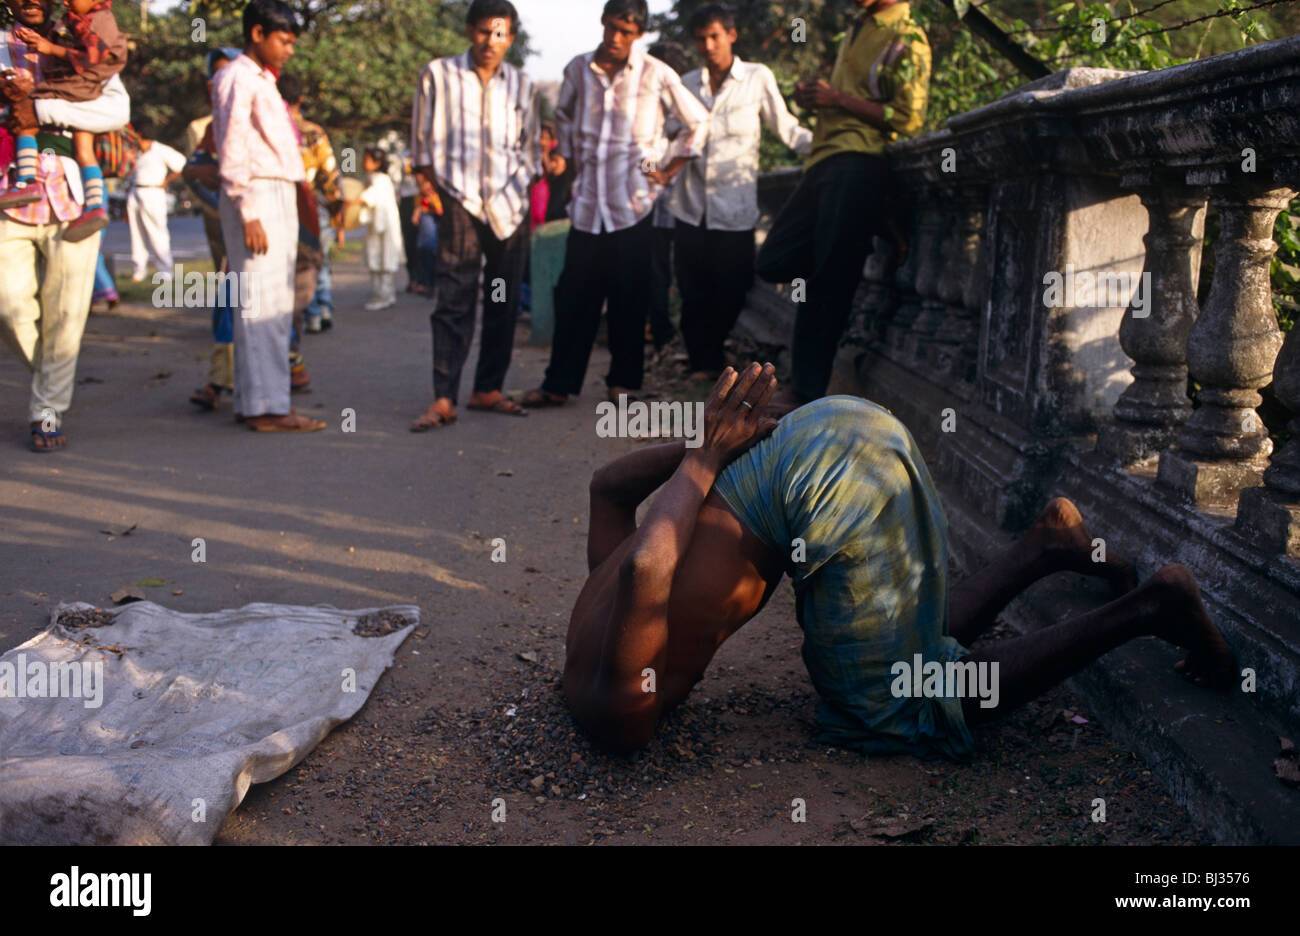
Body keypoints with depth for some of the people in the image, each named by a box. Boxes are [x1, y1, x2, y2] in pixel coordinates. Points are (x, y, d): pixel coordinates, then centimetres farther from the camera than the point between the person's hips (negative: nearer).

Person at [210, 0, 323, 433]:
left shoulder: (262, 81, 23)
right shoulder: (237, 78, -6)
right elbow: (232, 153, -13)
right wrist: (248, 213, -19)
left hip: (279, 198, 10)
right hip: (257, 197, -10)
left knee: (276, 307, 9)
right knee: (262, 306, -11)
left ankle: (253, 401, 14)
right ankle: (265, 406, -10)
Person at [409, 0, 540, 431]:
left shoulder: (522, 85, 11)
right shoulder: (438, 76, 4)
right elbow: (424, 142, 6)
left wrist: (513, 194, 5)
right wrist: (433, 189, -3)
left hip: (509, 208, 3)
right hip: (460, 204, -3)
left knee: (504, 304, 6)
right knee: (453, 301, -10)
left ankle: (488, 389, 15)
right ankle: (444, 398, -10)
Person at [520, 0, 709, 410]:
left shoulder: (656, 75, -3)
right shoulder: (578, 69, 6)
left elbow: (698, 122, 6)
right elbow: (564, 115, 25)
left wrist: (669, 170, 3)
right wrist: (564, 153, 11)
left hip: (632, 202, -3)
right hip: (588, 200, 3)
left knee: (629, 296, 2)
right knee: (574, 294, 3)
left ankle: (623, 381, 14)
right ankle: (559, 384, 10)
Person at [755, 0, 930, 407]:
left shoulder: (906, 40, -4)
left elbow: (908, 119, -13)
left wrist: (837, 98, -13)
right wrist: (814, 96, 13)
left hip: (858, 164, -9)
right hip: (825, 160, 9)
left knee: (828, 283, -7)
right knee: (773, 263, 4)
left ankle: (807, 394, -1)